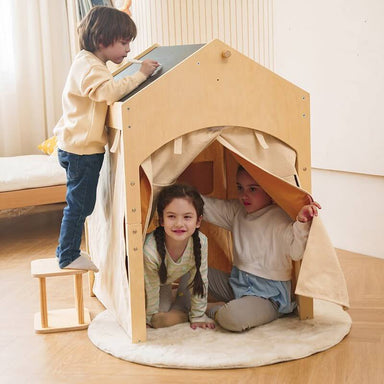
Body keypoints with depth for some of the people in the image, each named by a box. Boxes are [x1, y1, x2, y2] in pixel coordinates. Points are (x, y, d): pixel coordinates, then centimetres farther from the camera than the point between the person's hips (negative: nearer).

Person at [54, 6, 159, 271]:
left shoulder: (91, 63, 17)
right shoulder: (89, 66, -18)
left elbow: (107, 93, 20)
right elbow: (110, 91, -35)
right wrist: (141, 74, -29)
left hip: (80, 147, 11)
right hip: (83, 149, -11)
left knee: (80, 204, 18)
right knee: (79, 204, 0)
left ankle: (67, 251, 29)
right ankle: (69, 256, 12)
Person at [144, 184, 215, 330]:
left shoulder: (201, 242, -36)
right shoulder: (150, 251, -45)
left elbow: (200, 280, -20)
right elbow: (151, 289, -26)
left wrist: (198, 316, -12)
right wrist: (151, 317, -10)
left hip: (182, 272, 5)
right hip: (158, 279, -5)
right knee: (159, 320, -9)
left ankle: (183, 302, 11)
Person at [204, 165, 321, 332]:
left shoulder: (280, 219, -17)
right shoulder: (237, 211, 5)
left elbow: (296, 252, -27)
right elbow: (207, 206, 9)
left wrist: (302, 223, -43)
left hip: (267, 294, -7)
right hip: (237, 282, 7)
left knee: (233, 318, -33)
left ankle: (212, 310, -1)